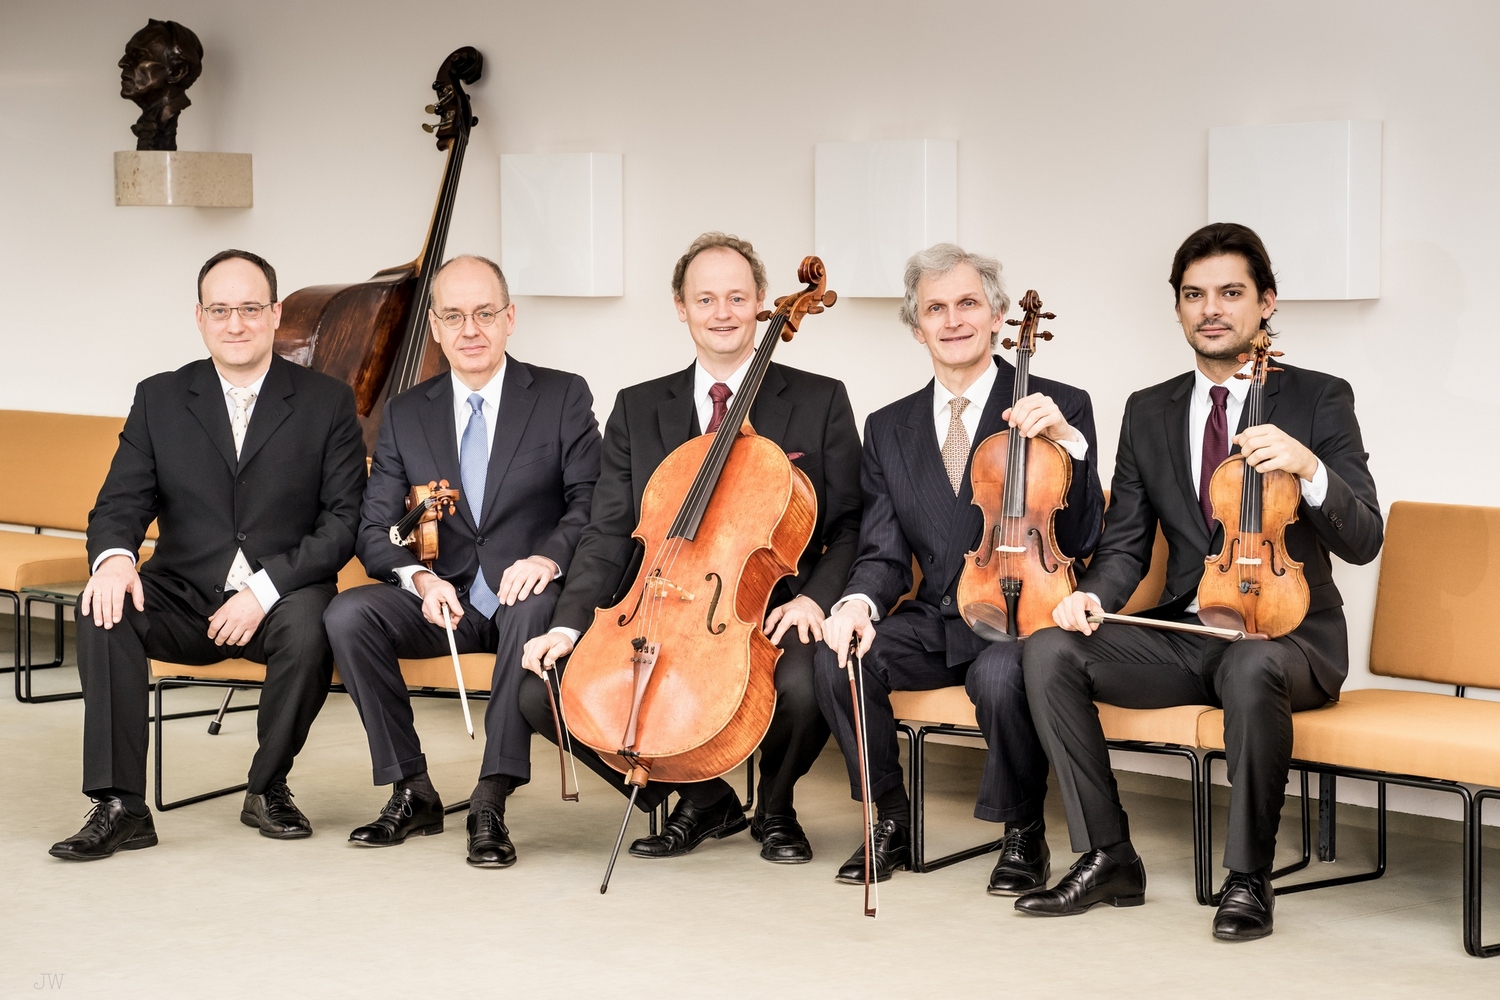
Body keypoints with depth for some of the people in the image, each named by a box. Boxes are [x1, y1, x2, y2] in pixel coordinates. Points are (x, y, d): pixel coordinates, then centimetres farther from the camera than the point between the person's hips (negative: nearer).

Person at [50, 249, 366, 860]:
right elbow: (122, 503, 3)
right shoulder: (159, 400, 9)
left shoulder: (327, 402, 2)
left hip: (282, 599, -2)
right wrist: (113, 556, -23)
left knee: (309, 631, -35)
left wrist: (265, 590, -18)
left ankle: (269, 788, -9)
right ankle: (119, 807, -26)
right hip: (184, 597, 2)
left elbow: (344, 520, -4)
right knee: (103, 610, -27)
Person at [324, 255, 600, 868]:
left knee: (535, 612, -38)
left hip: (529, 593, -3)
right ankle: (412, 792, -14)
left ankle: (491, 801, -32)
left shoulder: (563, 397, 3)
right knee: (348, 613, -24)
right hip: (443, 600, 3)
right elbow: (376, 529, 5)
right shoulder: (405, 415, 10)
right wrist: (420, 578, -16)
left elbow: (594, 504, -5)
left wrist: (550, 554, -27)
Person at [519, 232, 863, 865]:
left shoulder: (820, 402, 4)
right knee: (544, 691, -17)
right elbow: (609, 535, 6)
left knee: (803, 686, -36)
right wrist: (569, 625, -10)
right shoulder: (638, 410, 11)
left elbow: (850, 528, 2)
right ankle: (704, 800, 5)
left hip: (772, 617, -3)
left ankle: (776, 807, 2)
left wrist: (814, 596, -18)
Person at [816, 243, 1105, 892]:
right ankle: (891, 820, -2)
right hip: (934, 621, 4)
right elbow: (884, 553, 8)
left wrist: (1068, 443, -22)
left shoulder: (1061, 407, 0)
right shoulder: (889, 429, 12)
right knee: (838, 659, -24)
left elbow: (1081, 541, -7)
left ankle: (1024, 832, -9)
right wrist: (860, 600, -15)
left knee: (1001, 676, -36)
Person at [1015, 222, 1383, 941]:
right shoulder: (1149, 412, 12)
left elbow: (1361, 542, -9)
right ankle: (1108, 859, -11)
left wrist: (1309, 467, -28)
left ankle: (1248, 877, -22)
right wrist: (1092, 596, -13)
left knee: (1250, 669, -39)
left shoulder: (1319, 399, -1)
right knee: (1050, 650, -19)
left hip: (1289, 635, -4)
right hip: (1183, 634, 5)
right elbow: (1126, 545, 10)